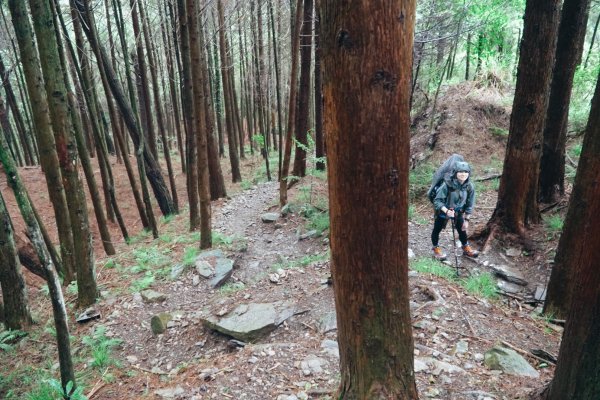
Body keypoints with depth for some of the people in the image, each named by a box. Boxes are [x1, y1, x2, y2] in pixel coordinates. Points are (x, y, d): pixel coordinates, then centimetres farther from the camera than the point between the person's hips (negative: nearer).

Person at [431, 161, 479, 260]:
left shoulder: (470, 187, -18)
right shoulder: (447, 185, -32)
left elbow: (469, 205, -5)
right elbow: (437, 201, -28)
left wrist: (467, 219, -3)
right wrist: (446, 211, -43)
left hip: (458, 211, 3)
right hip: (443, 211, -3)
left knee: (462, 229, 15)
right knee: (437, 230, 11)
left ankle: (466, 248, 40)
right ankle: (436, 249, 33)